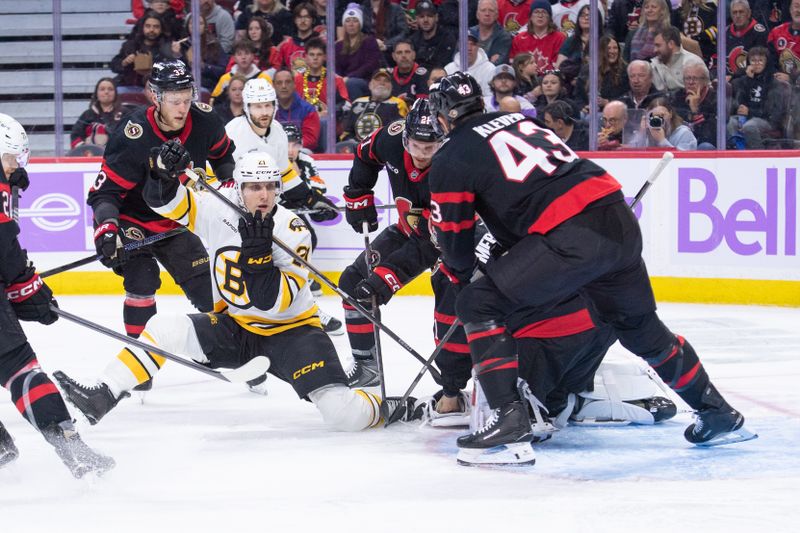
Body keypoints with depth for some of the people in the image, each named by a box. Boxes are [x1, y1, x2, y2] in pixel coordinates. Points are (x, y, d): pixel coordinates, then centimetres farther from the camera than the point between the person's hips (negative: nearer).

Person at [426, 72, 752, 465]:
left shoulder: (451, 159, 7)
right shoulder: (518, 119, 26)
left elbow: (455, 244, 12)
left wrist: (461, 276, 33)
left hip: (572, 236, -7)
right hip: (619, 219, 7)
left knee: (479, 305, 2)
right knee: (639, 326, 27)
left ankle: (509, 425, -8)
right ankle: (719, 415, 39)